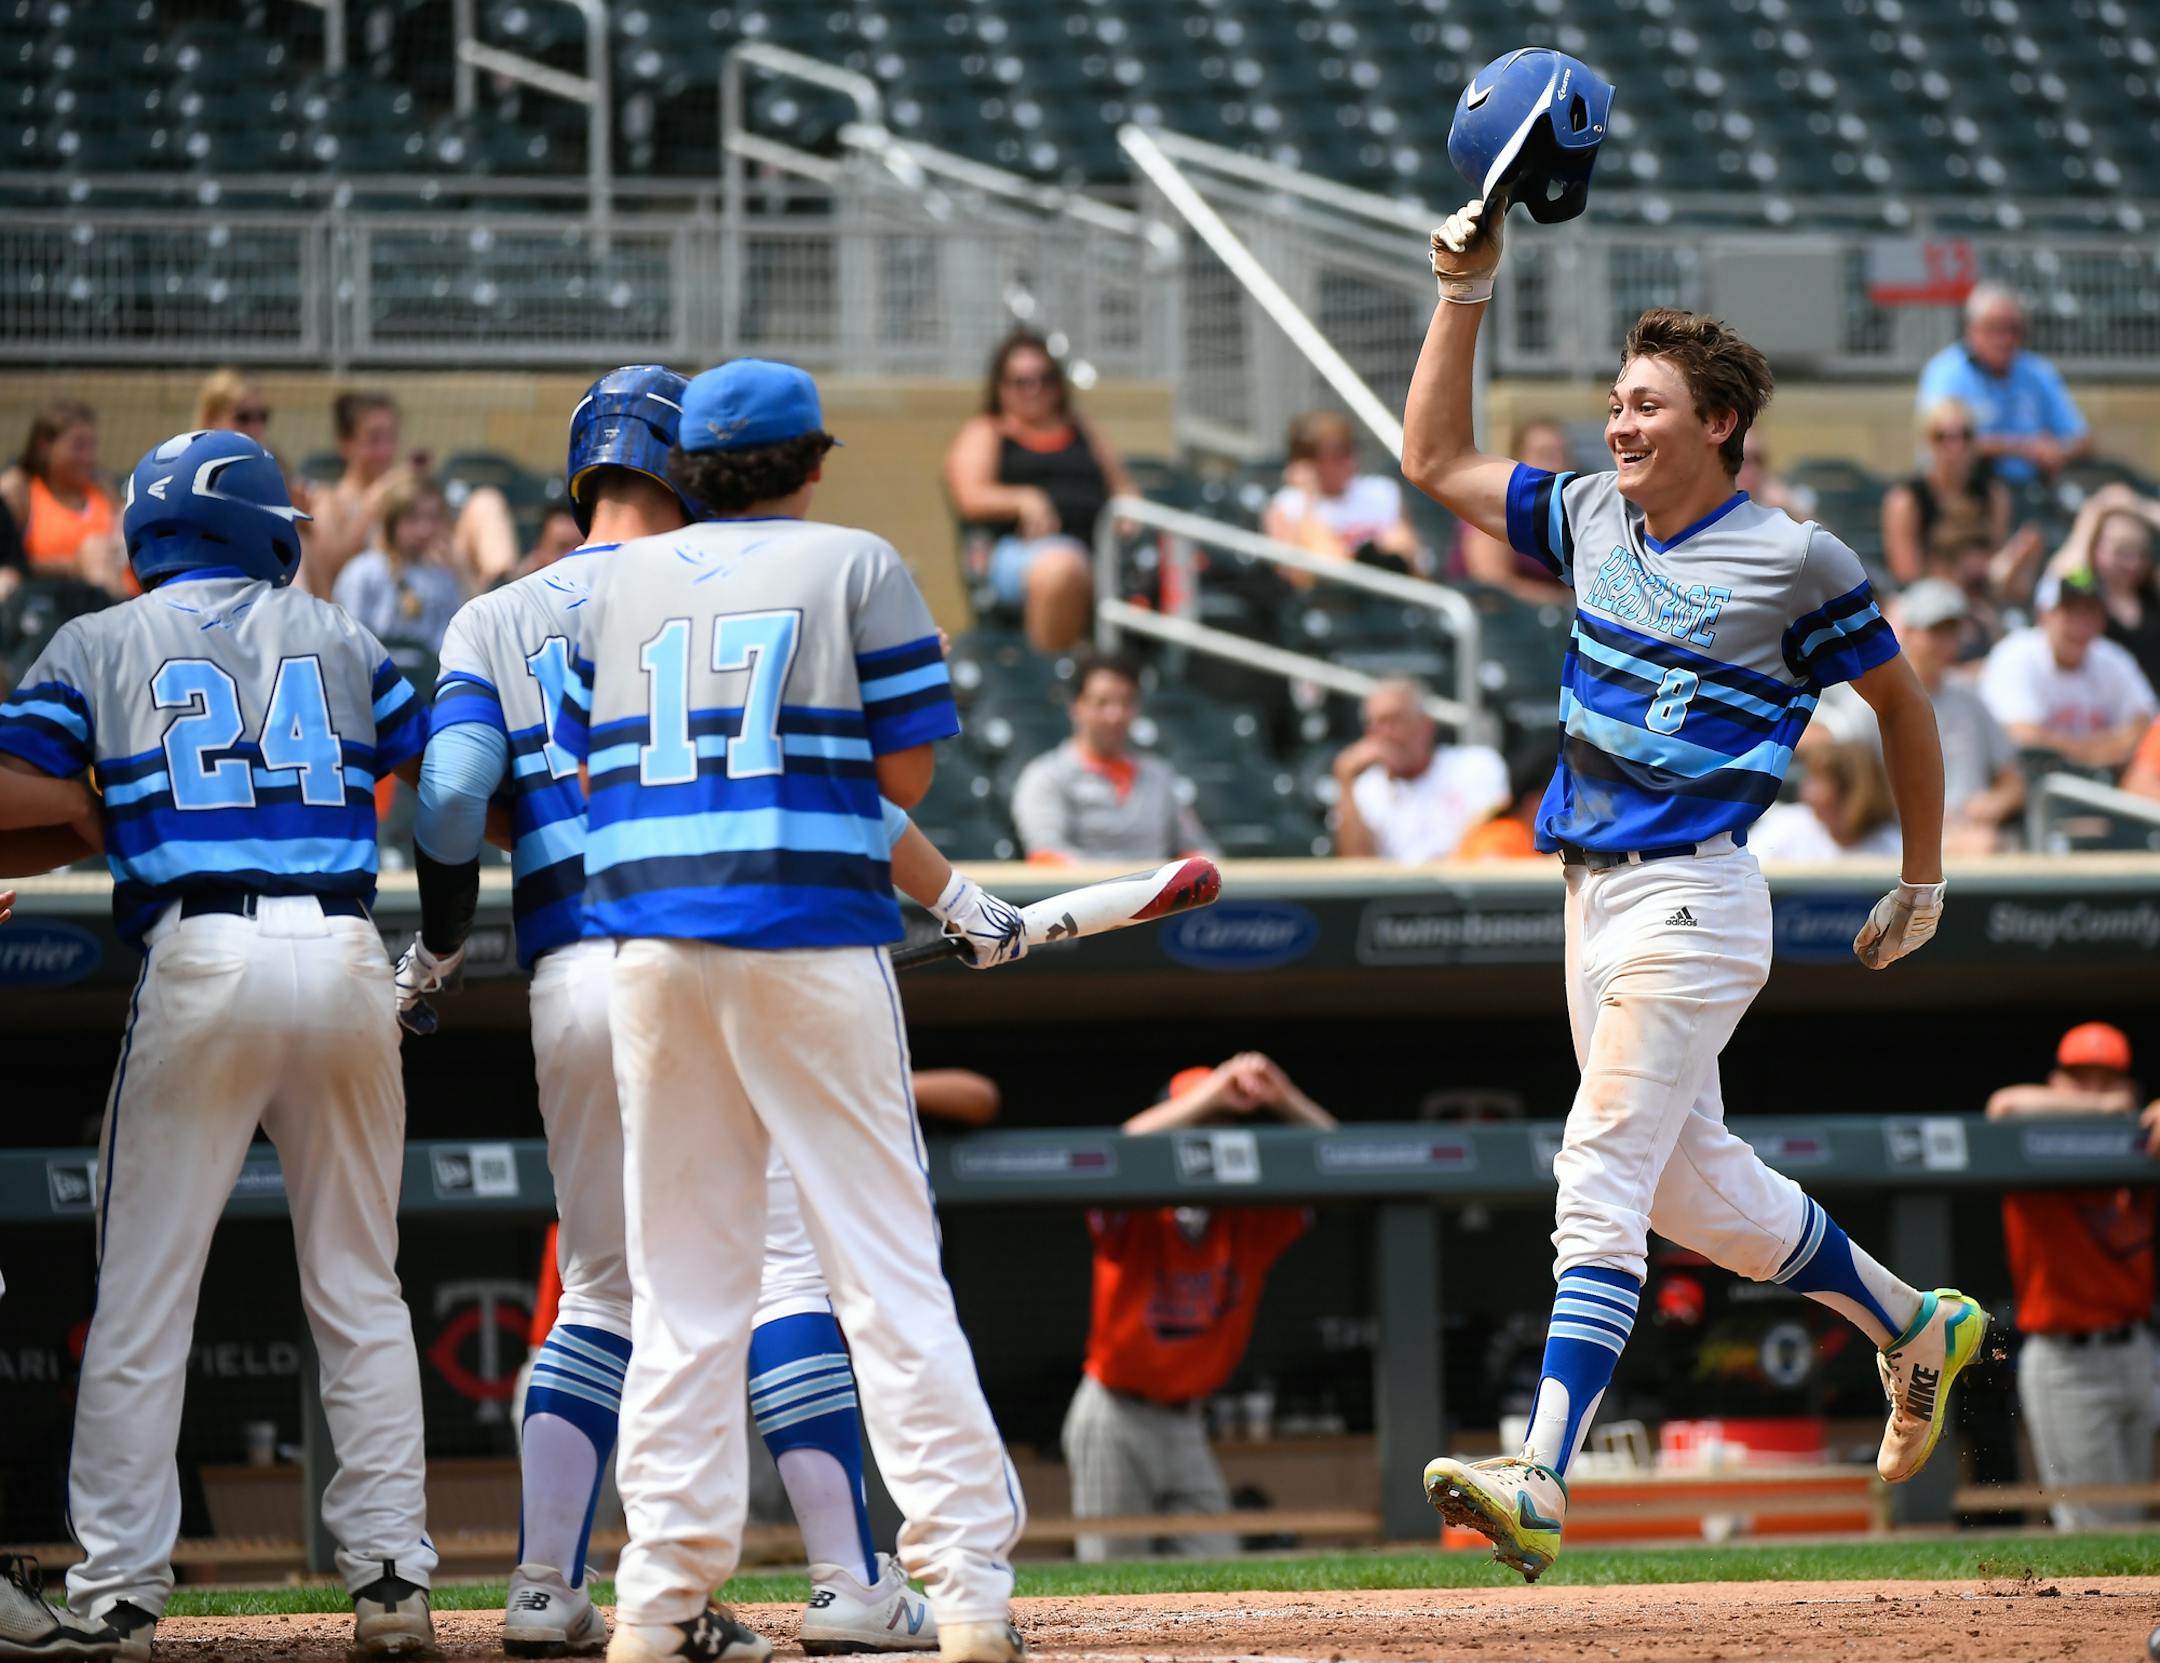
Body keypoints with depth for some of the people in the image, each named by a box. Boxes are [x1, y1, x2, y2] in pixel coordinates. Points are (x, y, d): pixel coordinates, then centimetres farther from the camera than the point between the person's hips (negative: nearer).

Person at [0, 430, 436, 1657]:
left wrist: (109, 806, 19)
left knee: (144, 1291, 2)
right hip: (347, 958, 2)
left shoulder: (99, 646, 11)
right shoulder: (339, 637, 16)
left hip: (201, 960, -2)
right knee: (359, 1290, 10)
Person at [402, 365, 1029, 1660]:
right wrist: (962, 902, 1)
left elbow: (453, 797, 0)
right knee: (790, 1263, -5)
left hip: (569, 982, 4)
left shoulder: (492, 624, 14)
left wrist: (437, 950, 13)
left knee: (602, 1294, 14)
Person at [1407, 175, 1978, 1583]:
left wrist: (1924, 887, 9)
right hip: (1596, 896, 8)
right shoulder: (1595, 520, 9)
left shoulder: (1797, 562, -9)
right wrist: (1465, 295, 8)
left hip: (1691, 899, -8)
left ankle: (1543, 1478, -23)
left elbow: (1903, 704, 3)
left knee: (1603, 1180, -16)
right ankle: (1917, 1326, 37)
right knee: (1692, 1183, 17)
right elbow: (1435, 461, 17)